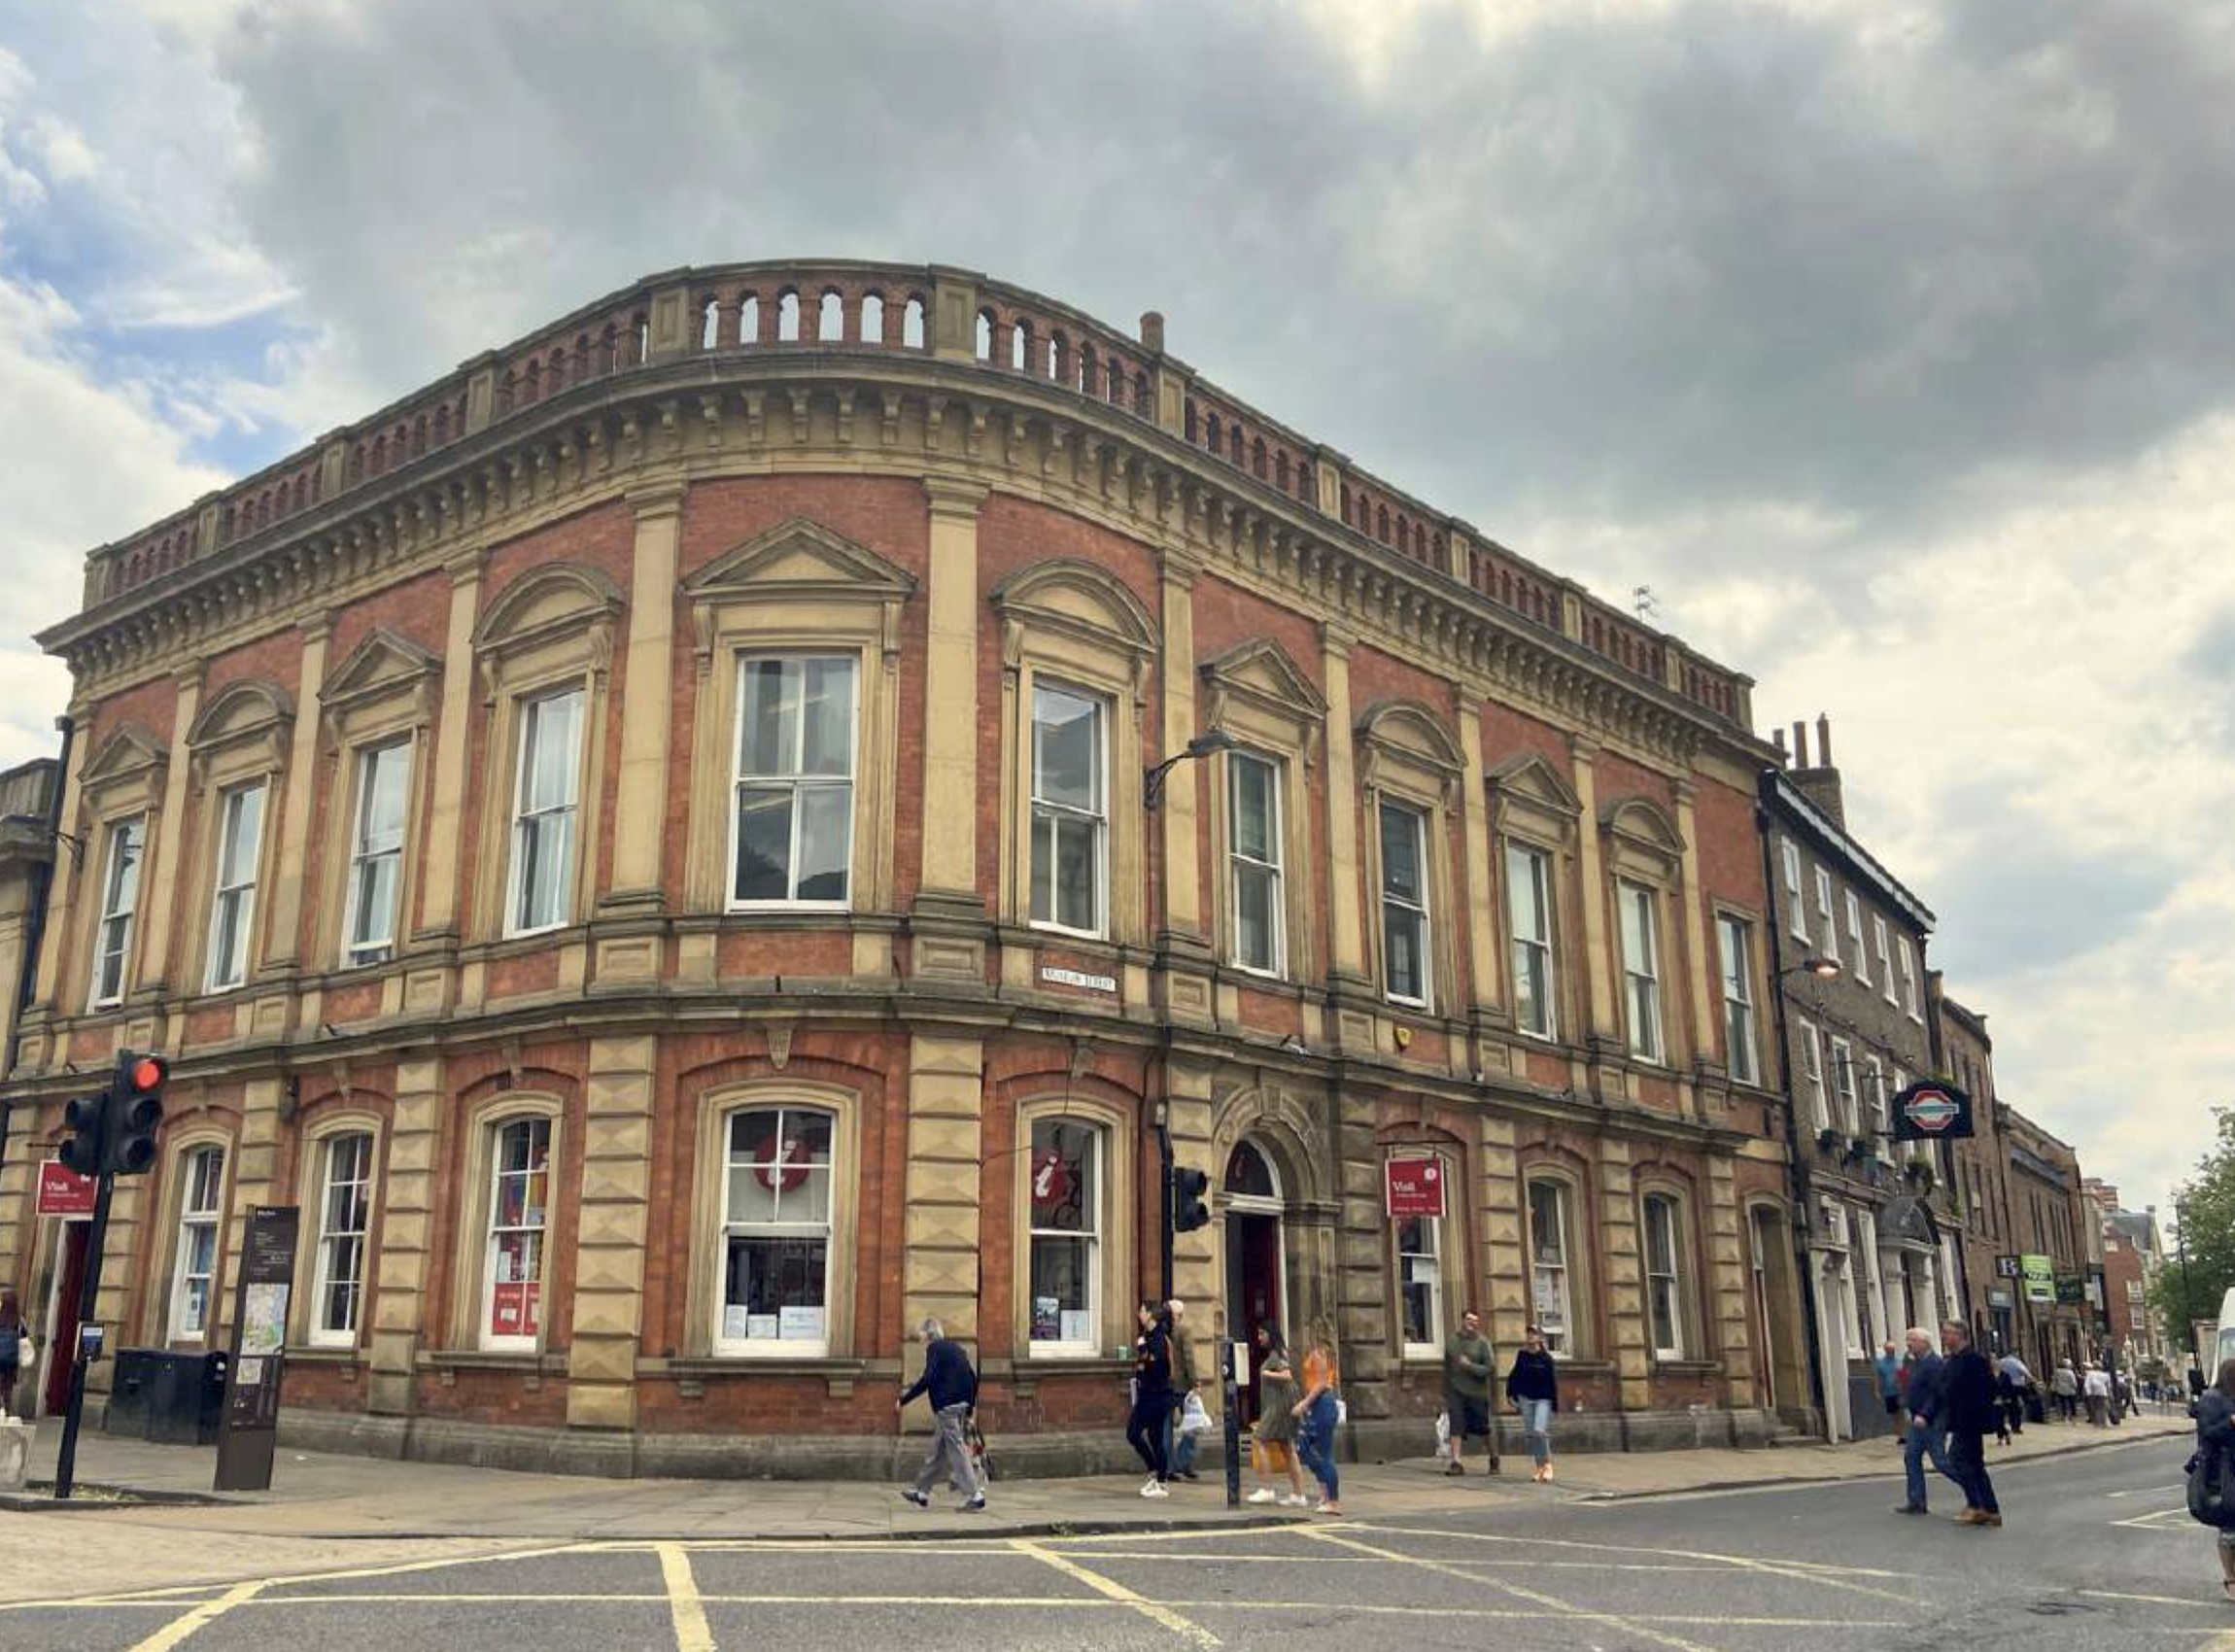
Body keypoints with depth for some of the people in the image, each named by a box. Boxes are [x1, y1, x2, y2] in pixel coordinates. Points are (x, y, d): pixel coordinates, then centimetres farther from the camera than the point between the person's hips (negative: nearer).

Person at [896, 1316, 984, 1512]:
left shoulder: (934, 1348, -7)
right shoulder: (955, 1347, 18)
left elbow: (927, 1379, -19)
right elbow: (972, 1378, 18)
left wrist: (903, 1400, -15)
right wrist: (970, 1407, 24)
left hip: (946, 1406, -9)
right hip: (961, 1404, 9)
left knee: (956, 1450, -6)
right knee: (938, 1450, 16)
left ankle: (974, 1495, -8)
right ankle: (922, 1492, 25)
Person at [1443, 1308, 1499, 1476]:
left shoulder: (1482, 1342, -2)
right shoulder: (1451, 1342, 8)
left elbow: (1491, 1368, -9)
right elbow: (1446, 1371, 13)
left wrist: (1469, 1365, -17)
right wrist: (1445, 1396, 13)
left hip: (1477, 1393, -2)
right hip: (1456, 1392, 2)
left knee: (1486, 1429, 9)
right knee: (1456, 1428, -9)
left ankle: (1494, 1460, 28)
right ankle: (1457, 1462, -9)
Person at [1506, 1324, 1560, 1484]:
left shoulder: (1546, 1358, -6)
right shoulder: (1522, 1355, 2)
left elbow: (1553, 1381, -2)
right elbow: (1515, 1376, 9)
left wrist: (1555, 1403, -2)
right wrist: (1512, 1394, 3)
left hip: (1543, 1399, -4)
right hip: (1526, 1398, 4)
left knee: (1540, 1430, -17)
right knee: (1531, 1434, 5)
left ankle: (1547, 1464, 3)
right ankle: (1539, 1466, 17)